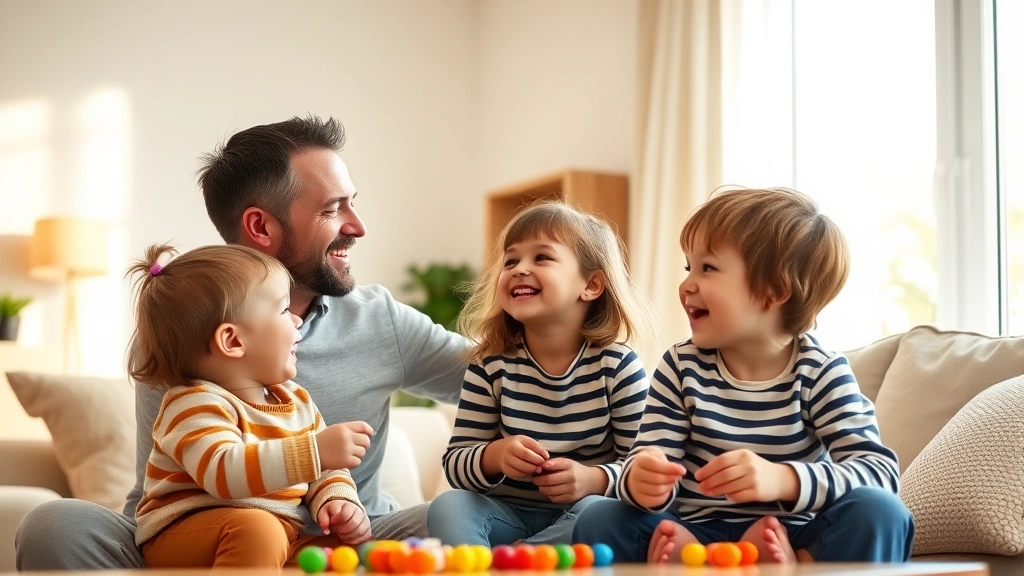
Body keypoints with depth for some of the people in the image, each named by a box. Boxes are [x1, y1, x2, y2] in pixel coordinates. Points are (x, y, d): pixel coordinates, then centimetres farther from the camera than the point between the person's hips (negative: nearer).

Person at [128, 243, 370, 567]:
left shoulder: (297, 401, 13)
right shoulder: (195, 405, -14)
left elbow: (325, 471, 19)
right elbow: (224, 473, -32)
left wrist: (338, 503, -5)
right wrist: (314, 451, -39)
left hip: (285, 540, 7)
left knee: (353, 544, -8)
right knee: (257, 528, -36)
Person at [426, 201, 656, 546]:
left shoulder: (618, 366, -6)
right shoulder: (491, 365, -3)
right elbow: (454, 463, -3)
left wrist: (595, 479, -26)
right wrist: (494, 456, -25)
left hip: (578, 514, -1)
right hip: (507, 514, 1)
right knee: (447, 508, -27)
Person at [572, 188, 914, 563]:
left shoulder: (821, 373, -7)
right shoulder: (681, 368, 0)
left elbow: (880, 470, -17)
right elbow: (651, 457, -5)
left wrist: (783, 479, -36)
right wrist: (643, 480, -33)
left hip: (793, 542, -2)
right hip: (698, 536, 2)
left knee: (877, 512, -27)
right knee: (600, 521, -21)